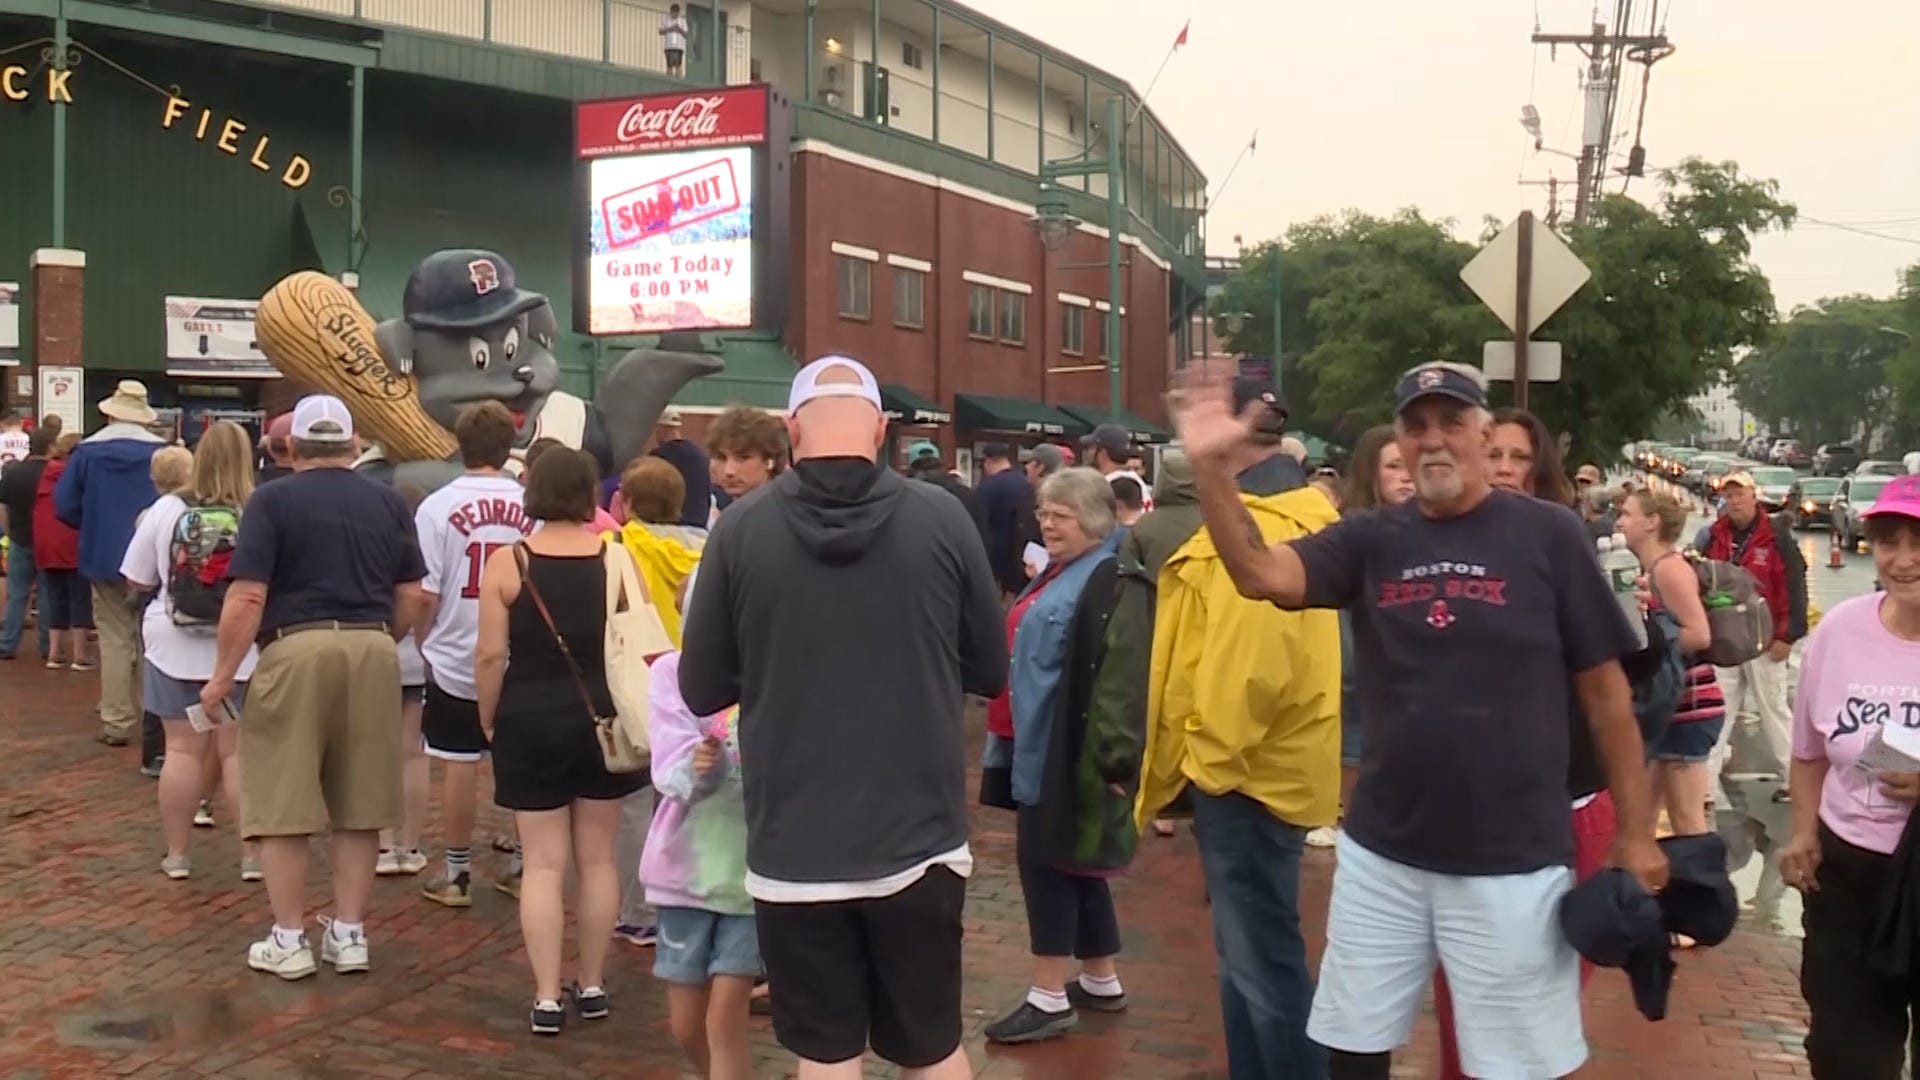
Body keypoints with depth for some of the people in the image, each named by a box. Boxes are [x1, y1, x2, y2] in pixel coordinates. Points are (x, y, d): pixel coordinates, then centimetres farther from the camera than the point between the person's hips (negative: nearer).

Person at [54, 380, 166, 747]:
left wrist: (94, 525, 14)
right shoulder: (162, 452, -9)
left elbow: (64, 506, -4)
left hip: (104, 558, 1)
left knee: (114, 639, 7)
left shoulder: (87, 451, -4)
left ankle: (116, 721, 6)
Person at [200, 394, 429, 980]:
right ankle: (349, 934, 17)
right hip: (372, 652, 4)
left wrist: (223, 673, -1)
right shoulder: (388, 503, 10)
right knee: (359, 804, 12)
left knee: (283, 802, 6)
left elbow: (247, 598, -9)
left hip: (296, 651, -4)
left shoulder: (272, 500, -1)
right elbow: (413, 598, 10)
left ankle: (289, 940, 12)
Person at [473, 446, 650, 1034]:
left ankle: (546, 997, 6)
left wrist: (489, 719, 5)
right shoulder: (616, 559, -4)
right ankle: (592, 985, 21)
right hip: (601, 717, 2)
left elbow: (490, 654, -8)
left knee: (543, 862, 5)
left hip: (531, 720, -1)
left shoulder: (507, 562, -7)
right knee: (597, 858, 12)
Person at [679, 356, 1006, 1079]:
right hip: (920, 840, 1)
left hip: (792, 850, 0)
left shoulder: (742, 528, -8)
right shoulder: (941, 519, -7)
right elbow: (990, 672, 4)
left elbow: (701, 691, 1)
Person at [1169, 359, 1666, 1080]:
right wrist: (1210, 468, -29)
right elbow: (1262, 574, -15)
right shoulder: (1371, 540, 2)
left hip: (1512, 864, -3)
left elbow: (1604, 691, -3)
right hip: (1380, 856, 3)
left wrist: (1636, 835, -2)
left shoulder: (1547, 535, -6)